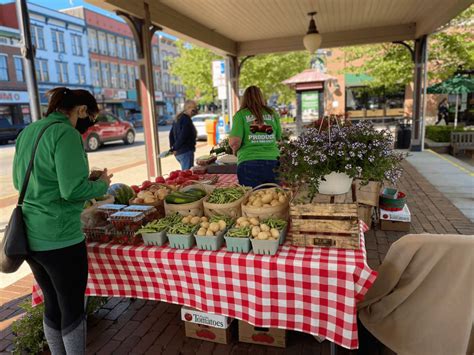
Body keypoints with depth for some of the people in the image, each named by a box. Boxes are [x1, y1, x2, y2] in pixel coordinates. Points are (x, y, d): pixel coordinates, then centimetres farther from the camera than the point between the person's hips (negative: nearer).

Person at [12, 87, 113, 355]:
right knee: (73, 310, 9)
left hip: (30, 236, 8)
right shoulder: (66, 134, -15)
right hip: (60, 239, -8)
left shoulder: (28, 132, 11)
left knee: (52, 305, 21)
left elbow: (19, 182, 19)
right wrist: (102, 184, -5)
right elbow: (74, 189, -22)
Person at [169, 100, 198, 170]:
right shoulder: (186, 120, -15)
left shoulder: (177, 119, 15)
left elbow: (171, 134, 18)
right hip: (186, 151, -10)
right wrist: (175, 148, -12)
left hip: (178, 153, 10)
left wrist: (172, 147, 15)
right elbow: (183, 137, -21)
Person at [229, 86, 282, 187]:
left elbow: (234, 142, -11)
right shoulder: (272, 114, 7)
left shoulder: (241, 114, -3)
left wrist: (234, 150, 9)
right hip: (272, 163, 3)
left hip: (249, 164, -3)